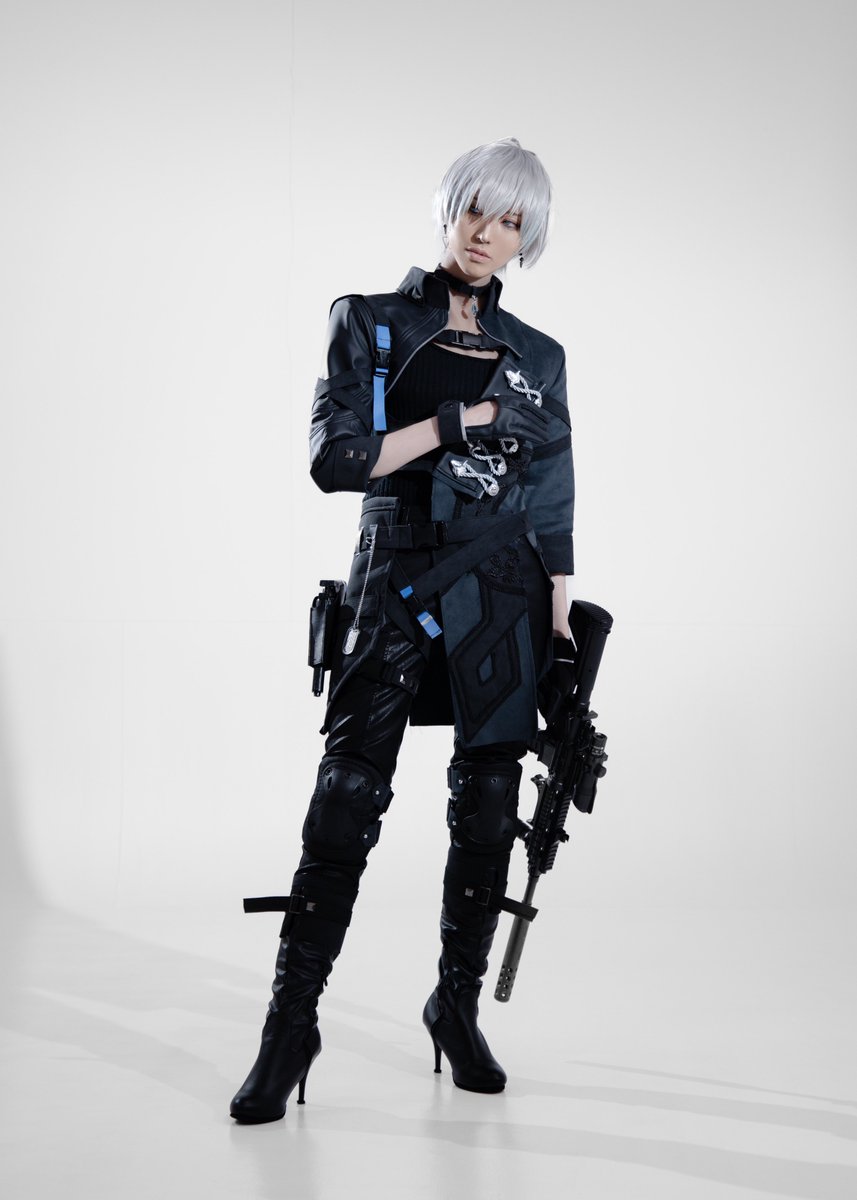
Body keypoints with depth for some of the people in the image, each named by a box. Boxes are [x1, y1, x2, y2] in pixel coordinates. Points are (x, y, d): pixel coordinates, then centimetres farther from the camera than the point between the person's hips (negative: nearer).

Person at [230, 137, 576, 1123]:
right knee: (345, 806, -7)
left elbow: (555, 519, 11)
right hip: (396, 584, -3)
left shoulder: (538, 358, 12)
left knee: (487, 810, 6)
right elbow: (334, 460, -6)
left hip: (505, 599, 3)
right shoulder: (369, 323, 5)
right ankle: (290, 1024, 3)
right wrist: (455, 421, -10)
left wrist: (564, 647, 6)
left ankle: (459, 1003, 24)